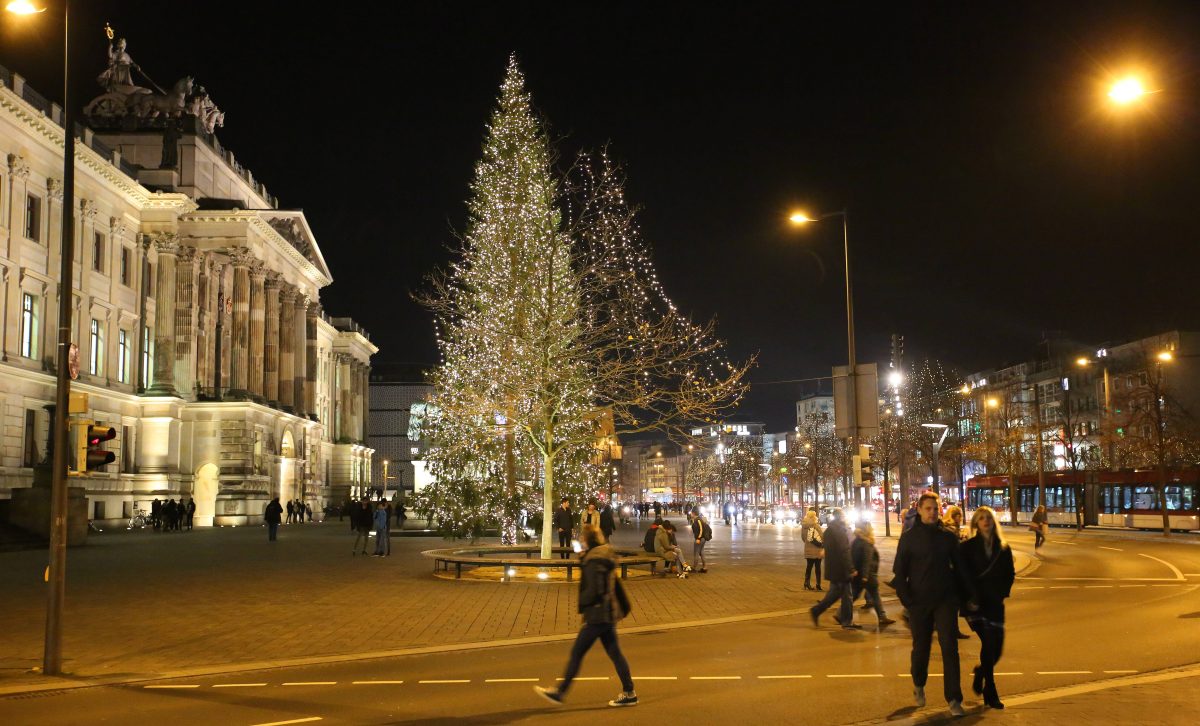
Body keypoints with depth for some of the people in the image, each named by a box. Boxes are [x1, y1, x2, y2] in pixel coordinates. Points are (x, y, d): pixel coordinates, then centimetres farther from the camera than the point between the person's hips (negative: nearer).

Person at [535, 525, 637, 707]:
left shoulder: (594, 561, -18)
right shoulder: (606, 558, 12)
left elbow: (594, 591, -22)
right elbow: (616, 586, 18)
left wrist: (580, 603, -7)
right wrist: (624, 607, 24)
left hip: (597, 616, -9)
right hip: (608, 614, 9)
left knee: (576, 653, 0)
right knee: (614, 653, 12)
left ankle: (560, 692, 7)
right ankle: (629, 693, 13)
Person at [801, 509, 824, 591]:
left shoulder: (803, 526, 4)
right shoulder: (815, 526, -17)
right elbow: (819, 538, -18)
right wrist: (823, 547, -11)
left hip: (808, 550, 6)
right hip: (816, 550, -6)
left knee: (809, 566, 16)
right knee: (817, 567, 4)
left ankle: (807, 583, 19)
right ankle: (818, 585, 7)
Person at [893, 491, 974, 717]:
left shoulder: (947, 537, 5)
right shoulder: (909, 537, 0)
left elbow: (959, 569, 11)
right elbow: (899, 571, 0)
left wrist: (967, 597, 8)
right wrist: (907, 600, -8)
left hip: (945, 600, 1)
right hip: (919, 603, -1)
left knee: (950, 648, -8)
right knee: (921, 648, 10)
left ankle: (954, 700, -5)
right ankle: (919, 684, 37)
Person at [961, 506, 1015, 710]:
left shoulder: (1003, 548, 11)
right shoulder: (967, 547, 1)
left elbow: (1010, 573, 15)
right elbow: (963, 575, -1)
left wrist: (1002, 592, 1)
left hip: (995, 603, 4)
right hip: (975, 603, -4)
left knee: (996, 648, 1)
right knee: (989, 643, -16)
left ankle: (981, 673, 33)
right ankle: (990, 693, -3)